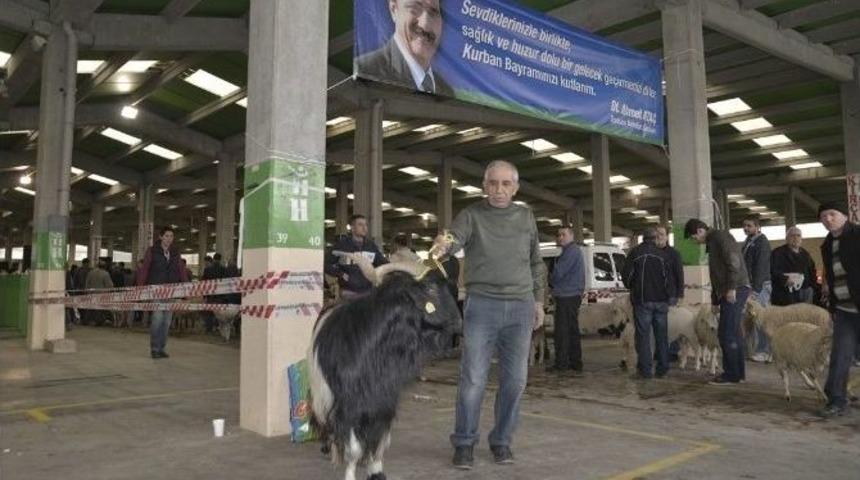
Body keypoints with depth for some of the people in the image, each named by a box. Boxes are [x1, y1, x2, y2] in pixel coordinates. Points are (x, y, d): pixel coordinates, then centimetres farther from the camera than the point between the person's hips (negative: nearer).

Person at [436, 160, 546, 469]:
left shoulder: (526, 217, 11)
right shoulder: (471, 215, 1)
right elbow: (454, 238, -19)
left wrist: (538, 300, 15)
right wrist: (444, 244, -42)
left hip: (521, 307, 3)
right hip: (482, 304, -3)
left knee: (515, 380, 7)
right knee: (473, 379, -3)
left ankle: (501, 441, 24)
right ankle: (464, 443, 13)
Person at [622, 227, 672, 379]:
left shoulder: (635, 253, -2)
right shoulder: (663, 254, 4)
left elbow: (626, 275, -5)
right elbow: (668, 277, 2)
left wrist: (631, 288, 14)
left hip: (642, 300, -3)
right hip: (661, 300, 3)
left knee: (643, 335, -1)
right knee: (661, 335, 10)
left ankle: (645, 370, -3)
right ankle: (662, 369, 13)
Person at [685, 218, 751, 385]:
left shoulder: (720, 236, -8)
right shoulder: (712, 242, 22)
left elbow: (734, 262, -19)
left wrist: (731, 288, -23)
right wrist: (715, 299, 24)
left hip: (735, 290, -10)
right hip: (727, 292, 10)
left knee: (726, 334, -7)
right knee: (733, 333, 14)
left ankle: (731, 375, -1)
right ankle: (738, 373, 21)